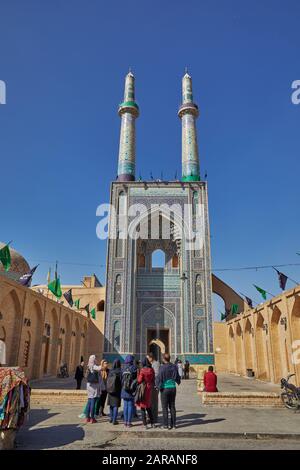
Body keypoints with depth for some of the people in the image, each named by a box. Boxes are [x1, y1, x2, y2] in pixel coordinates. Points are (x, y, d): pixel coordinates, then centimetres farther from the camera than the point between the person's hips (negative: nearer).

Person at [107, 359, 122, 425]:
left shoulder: (110, 371, -3)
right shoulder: (119, 372, -14)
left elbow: (107, 381, 4)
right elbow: (121, 381, -12)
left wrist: (108, 390, 16)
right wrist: (122, 390, 1)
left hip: (110, 390, 4)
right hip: (117, 391, -4)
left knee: (111, 405, 17)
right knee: (116, 405, 2)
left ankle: (111, 418, 25)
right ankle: (114, 420, 1)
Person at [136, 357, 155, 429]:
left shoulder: (142, 370, -16)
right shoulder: (151, 370, -1)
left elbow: (139, 381, -14)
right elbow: (153, 379, 6)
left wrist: (138, 373, -3)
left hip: (143, 389, -5)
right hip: (149, 388, 5)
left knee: (142, 407, 4)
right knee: (148, 406, 20)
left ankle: (145, 424, 4)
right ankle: (152, 423, 23)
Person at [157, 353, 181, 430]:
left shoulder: (162, 367, -16)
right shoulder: (174, 367, -1)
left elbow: (159, 378, -15)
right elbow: (177, 377, 10)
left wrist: (159, 386, 2)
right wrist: (178, 382, 31)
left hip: (165, 389, -5)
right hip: (173, 388, 5)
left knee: (165, 407, 4)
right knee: (172, 407, 13)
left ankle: (166, 425, 7)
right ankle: (173, 424, 18)